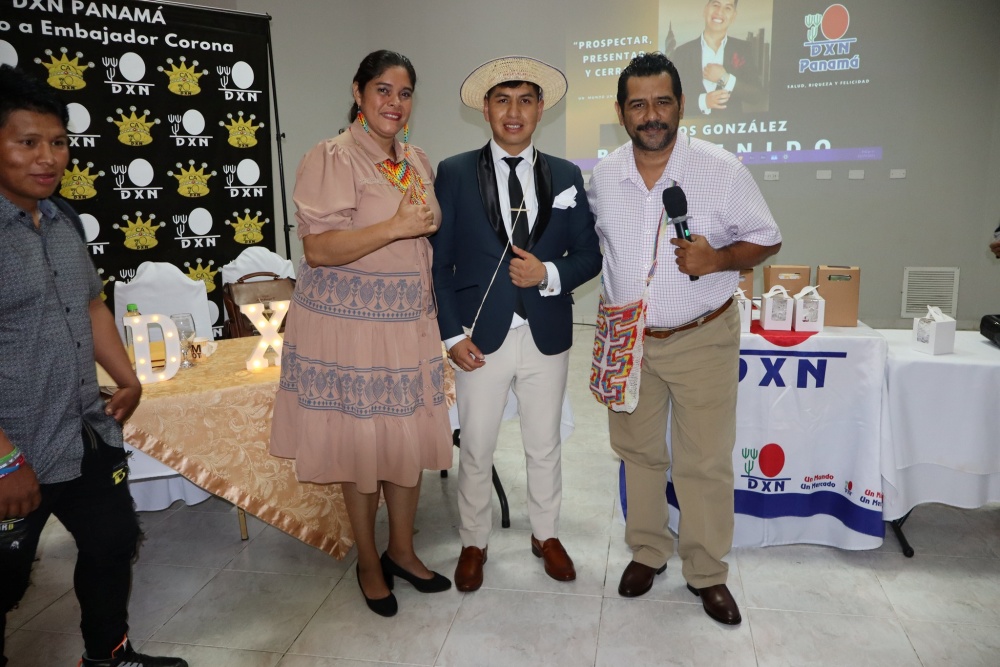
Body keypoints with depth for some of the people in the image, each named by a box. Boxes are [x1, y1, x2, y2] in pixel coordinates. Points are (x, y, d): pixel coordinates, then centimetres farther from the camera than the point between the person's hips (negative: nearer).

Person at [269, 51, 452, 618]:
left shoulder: (418, 162, 12)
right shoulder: (332, 159, -10)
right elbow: (318, 249, -19)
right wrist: (395, 228, -22)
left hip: (409, 322, 6)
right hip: (349, 321, -6)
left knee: (411, 437, 11)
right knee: (362, 442, 5)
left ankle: (402, 551, 32)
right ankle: (369, 562, 27)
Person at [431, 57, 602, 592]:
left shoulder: (566, 176, 4)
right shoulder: (454, 173, -2)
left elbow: (589, 255, 6)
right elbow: (437, 261, -3)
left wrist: (549, 274, -14)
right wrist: (452, 333, -9)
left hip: (547, 336, 2)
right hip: (481, 336, -2)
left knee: (544, 446, 17)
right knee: (475, 450, 11)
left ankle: (545, 534, 39)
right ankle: (474, 543, 33)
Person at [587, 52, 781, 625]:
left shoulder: (721, 169, -12)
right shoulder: (604, 176, -2)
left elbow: (767, 238, -4)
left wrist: (717, 260, -23)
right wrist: (616, 305, 6)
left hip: (703, 338, -3)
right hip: (627, 340, 3)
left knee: (706, 461, 5)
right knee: (639, 452, 15)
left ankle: (708, 572, 25)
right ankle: (648, 552, 35)